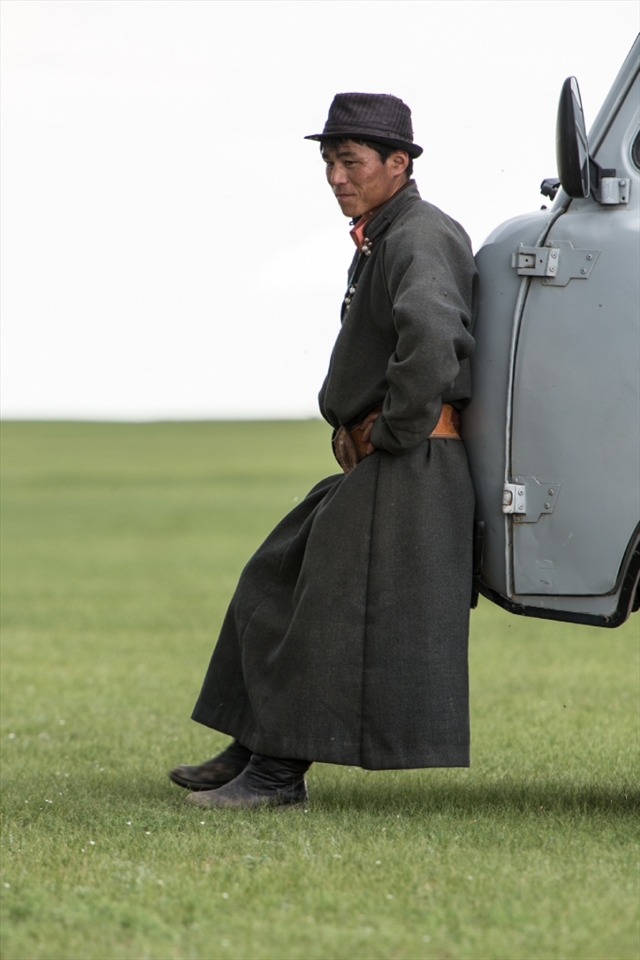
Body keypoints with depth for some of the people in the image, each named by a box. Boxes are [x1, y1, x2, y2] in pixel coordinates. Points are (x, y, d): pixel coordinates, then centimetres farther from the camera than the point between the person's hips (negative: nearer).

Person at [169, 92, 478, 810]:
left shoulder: (419, 237, -15)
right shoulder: (382, 239, 18)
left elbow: (429, 335, -35)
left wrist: (394, 432, -24)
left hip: (405, 470, -11)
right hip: (368, 467, 11)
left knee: (334, 615, -7)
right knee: (276, 588, 15)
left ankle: (280, 772, -2)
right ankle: (255, 750, 20)